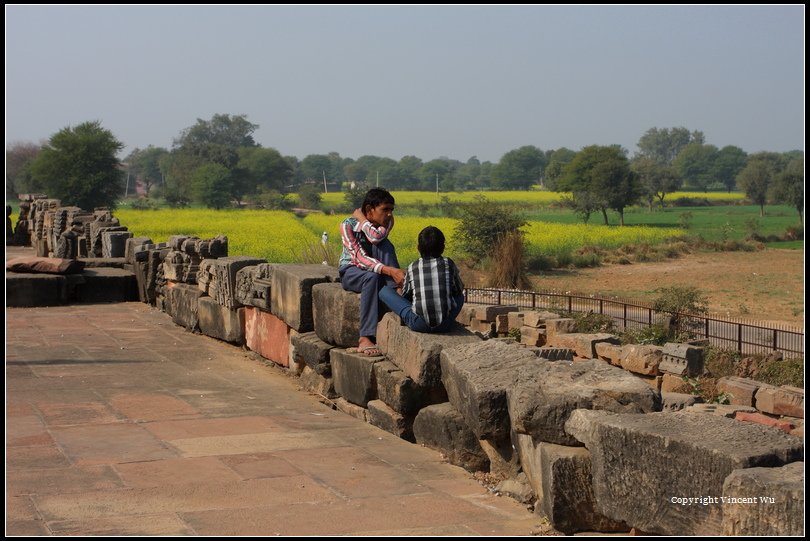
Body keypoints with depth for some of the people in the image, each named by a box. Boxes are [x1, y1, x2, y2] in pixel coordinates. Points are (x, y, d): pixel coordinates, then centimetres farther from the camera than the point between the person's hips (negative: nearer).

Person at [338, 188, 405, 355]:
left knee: (385, 245, -26)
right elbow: (359, 258, -31)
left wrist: (362, 219, -19)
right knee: (372, 278, -40)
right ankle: (365, 339, -44)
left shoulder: (387, 221, -8)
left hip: (375, 269, 4)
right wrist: (389, 270, -43)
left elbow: (376, 238, -31)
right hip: (351, 271, -4)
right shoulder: (347, 225, -21)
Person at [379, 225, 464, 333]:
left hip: (419, 324, -2)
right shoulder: (449, 264, 5)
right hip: (445, 325, 2)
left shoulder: (412, 268, 4)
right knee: (460, 295, 33)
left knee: (384, 292, 12)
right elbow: (459, 290, 19)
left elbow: (406, 296, 15)